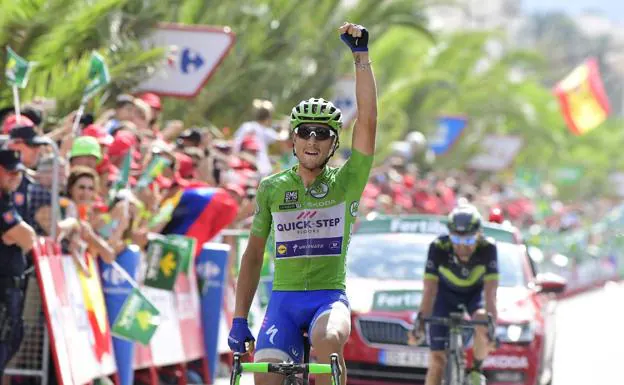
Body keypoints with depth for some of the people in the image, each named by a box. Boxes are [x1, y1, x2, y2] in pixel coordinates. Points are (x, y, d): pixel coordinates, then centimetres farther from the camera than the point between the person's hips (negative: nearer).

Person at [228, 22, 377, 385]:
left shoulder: (346, 182, 2)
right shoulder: (272, 188, 6)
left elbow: (368, 121, -10)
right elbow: (254, 254, 12)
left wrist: (362, 56, -18)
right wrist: (240, 319, 7)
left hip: (330, 297, -1)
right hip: (284, 298, 2)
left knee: (328, 340, -35)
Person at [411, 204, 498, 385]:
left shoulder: (487, 248, -32)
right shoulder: (439, 247, -32)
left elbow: (490, 290, -36)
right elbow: (430, 288, -33)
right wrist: (421, 319, -42)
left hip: (475, 293, 0)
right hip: (447, 294, 0)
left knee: (482, 324, -33)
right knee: (437, 359, -8)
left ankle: (476, 370, -6)